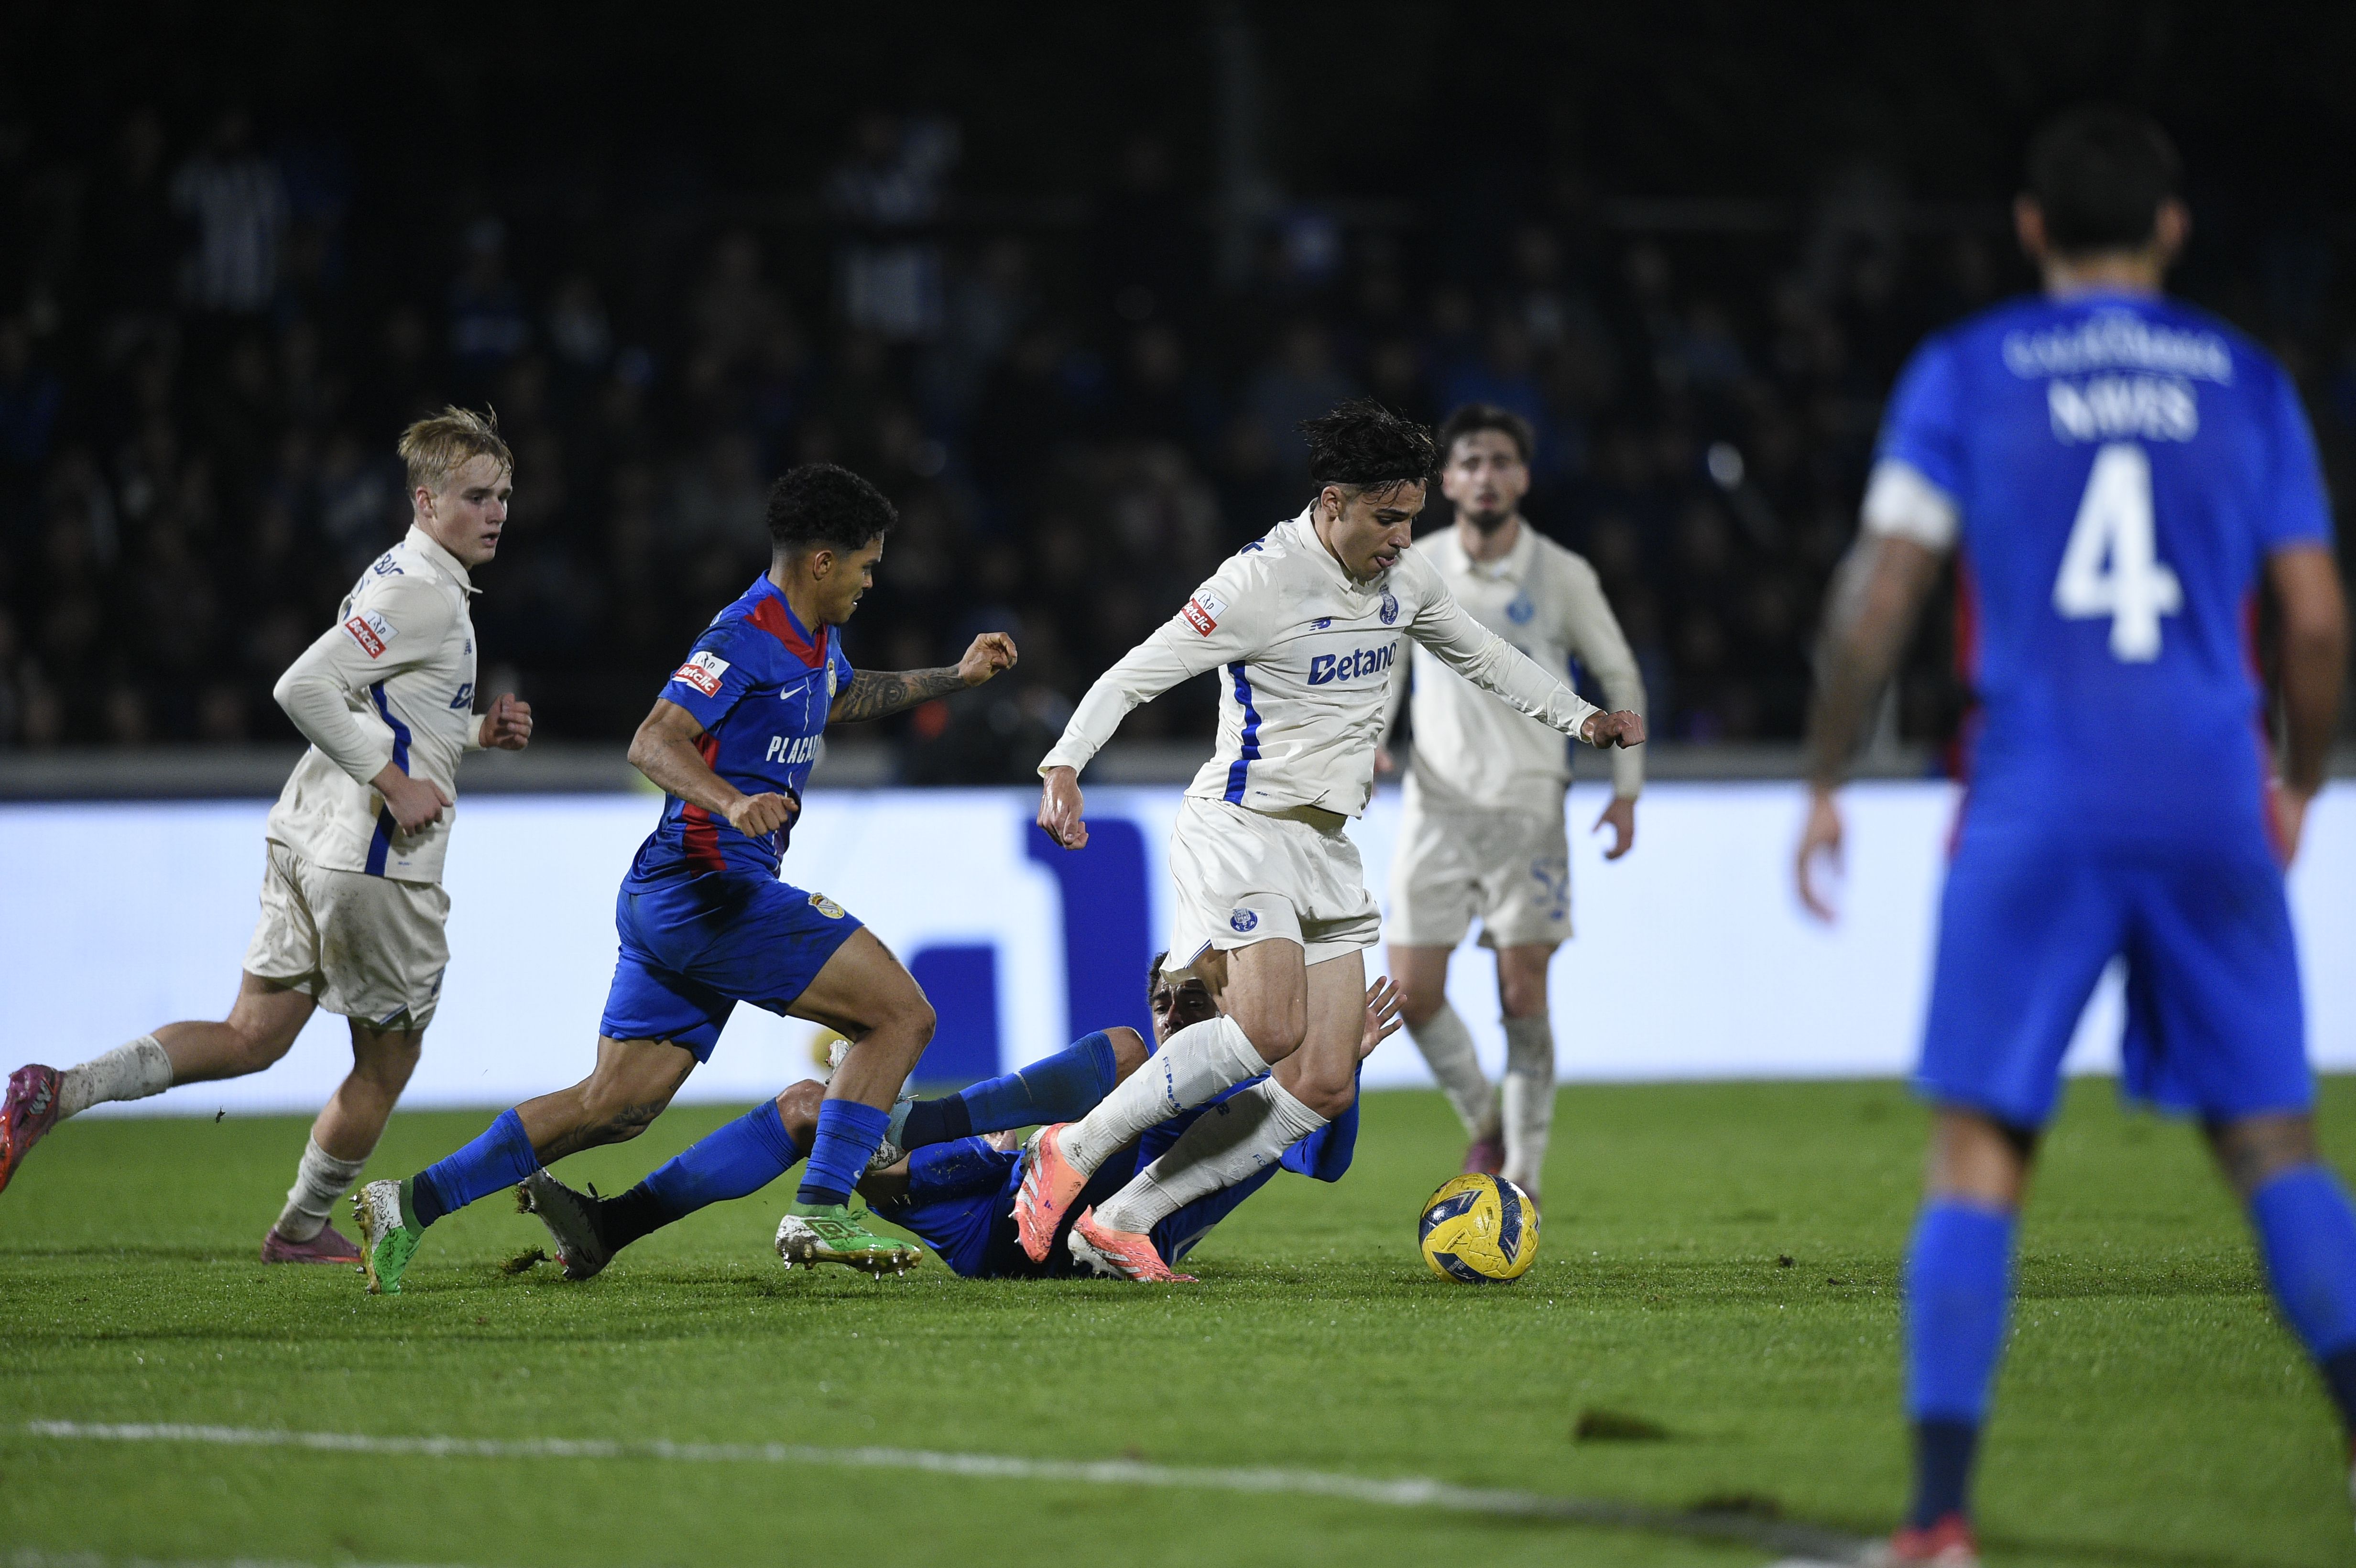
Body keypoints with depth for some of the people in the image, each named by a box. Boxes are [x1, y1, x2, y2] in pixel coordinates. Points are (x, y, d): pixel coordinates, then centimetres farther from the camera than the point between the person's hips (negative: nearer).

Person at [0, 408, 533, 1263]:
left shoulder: (399, 579, 17)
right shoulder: (422, 595, -15)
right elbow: (304, 688, -25)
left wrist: (477, 731, 15)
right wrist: (393, 782, -20)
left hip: (306, 840, 10)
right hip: (373, 862, -10)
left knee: (252, 1037, 9)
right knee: (385, 1065, 9)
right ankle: (302, 1230, 24)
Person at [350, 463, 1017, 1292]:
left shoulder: (813, 638, 17)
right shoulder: (748, 635, -13)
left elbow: (843, 697, 42)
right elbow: (653, 743, -23)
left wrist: (954, 676, 37)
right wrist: (732, 803, -39)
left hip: (670, 901, 10)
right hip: (709, 888, -10)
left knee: (615, 1105, 7)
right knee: (903, 1013, -10)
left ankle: (412, 1202, 7)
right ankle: (821, 1215, -12)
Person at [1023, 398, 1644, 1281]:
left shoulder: (1403, 581, 8)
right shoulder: (1263, 581, -15)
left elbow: (1481, 655, 27)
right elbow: (1133, 676, -17)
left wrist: (1580, 718, 18)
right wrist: (1064, 766, -32)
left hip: (1326, 846, 8)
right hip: (1243, 832, -8)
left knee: (1327, 1086, -2)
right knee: (1270, 1028, -30)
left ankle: (1120, 1223, -1)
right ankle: (1071, 1152, -17)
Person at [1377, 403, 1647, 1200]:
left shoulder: (1562, 576, -2)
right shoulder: (1416, 568, 2)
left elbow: (1620, 678, 8)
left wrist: (1627, 790, 2)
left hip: (1528, 805, -2)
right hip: (1436, 805, 2)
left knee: (1523, 996, -6)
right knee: (1413, 992, -4)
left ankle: (1522, 1176, 2)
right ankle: (1484, 1121, 22)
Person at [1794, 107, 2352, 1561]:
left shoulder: (1965, 375, 6)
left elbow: (1878, 595, -2)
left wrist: (1826, 785, 8)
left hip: (2036, 807, -1)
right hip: (2213, 805, 2)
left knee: (1979, 1157, 0)